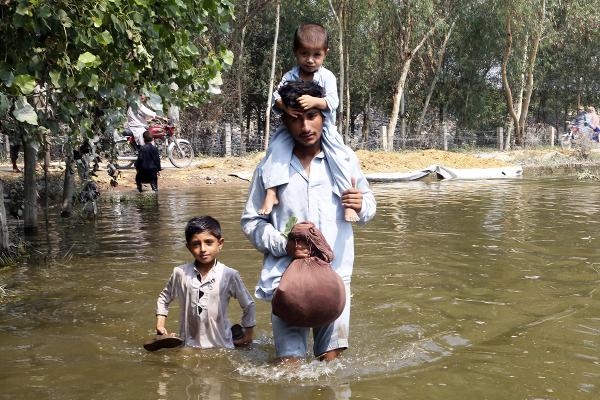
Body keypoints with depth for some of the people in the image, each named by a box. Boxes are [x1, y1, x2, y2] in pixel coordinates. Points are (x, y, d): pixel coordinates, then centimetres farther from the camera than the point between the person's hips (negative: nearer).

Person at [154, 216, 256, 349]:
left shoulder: (229, 275, -9)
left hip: (221, 346, -1)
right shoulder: (180, 273, -4)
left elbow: (248, 306, 4)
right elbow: (164, 298, 14)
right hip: (189, 346, 1)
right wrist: (160, 325, 7)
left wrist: (248, 335, 5)